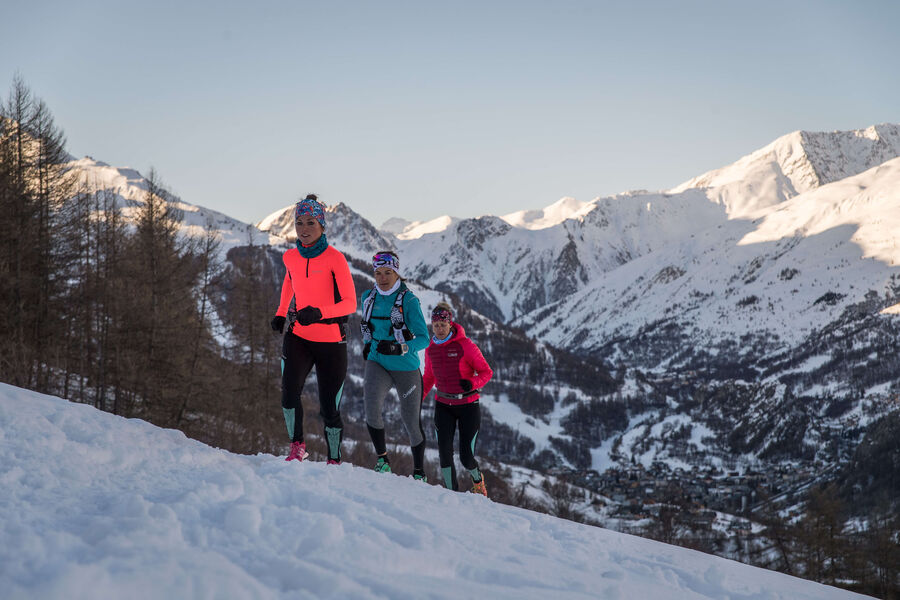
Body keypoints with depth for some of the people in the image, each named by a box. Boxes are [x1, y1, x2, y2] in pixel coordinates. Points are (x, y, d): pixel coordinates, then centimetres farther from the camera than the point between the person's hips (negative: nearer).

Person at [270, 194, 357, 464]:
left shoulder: (335, 258, -11)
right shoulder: (290, 257, 3)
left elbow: (350, 303, -13)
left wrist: (319, 313, -29)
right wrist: (280, 313, 17)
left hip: (331, 343, -3)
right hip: (298, 338, 3)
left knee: (329, 409, 3)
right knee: (289, 392, -23)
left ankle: (334, 460, 23)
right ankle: (297, 446, -4)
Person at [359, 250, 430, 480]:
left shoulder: (408, 300, -11)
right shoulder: (368, 297, 4)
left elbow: (424, 338, -14)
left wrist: (399, 348, -29)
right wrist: (367, 344, 11)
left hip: (406, 368, -3)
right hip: (377, 364, 3)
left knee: (412, 422, 5)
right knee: (371, 403, -27)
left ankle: (419, 473, 23)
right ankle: (382, 459, -14)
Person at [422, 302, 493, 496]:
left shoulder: (465, 345, -12)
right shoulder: (431, 349, 4)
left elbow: (486, 372, -7)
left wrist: (472, 383, -27)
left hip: (468, 405, -4)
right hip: (443, 405, 4)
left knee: (466, 458, -4)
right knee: (444, 453, -12)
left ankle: (477, 480, 29)